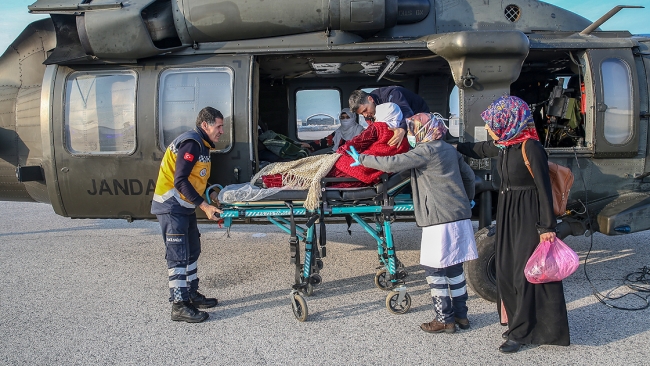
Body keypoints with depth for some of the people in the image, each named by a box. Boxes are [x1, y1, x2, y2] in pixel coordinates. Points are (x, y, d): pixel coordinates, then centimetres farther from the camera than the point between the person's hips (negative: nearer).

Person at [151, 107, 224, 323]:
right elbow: (180, 180, -25)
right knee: (178, 256, -7)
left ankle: (192, 295, 28)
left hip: (184, 207, 10)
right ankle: (179, 306, -1)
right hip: (171, 207, -10)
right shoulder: (191, 143, -18)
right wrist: (204, 206, -24)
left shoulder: (201, 145, 14)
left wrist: (209, 194, 3)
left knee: (192, 251, 16)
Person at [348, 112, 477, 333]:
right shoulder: (450, 150, 16)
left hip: (440, 218, -9)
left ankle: (445, 319, 7)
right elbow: (469, 176, 23)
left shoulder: (426, 150, -11)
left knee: (434, 269, 1)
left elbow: (392, 164, -17)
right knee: (453, 267, 16)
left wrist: (362, 159, -5)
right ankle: (461, 315, 24)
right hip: (459, 216, 9)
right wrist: (466, 200, 36)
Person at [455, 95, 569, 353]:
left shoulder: (531, 148, -18)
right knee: (506, 269, 12)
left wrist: (547, 226, -18)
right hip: (506, 213, 8)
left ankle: (521, 332, 8)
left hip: (529, 216, -8)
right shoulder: (503, 146, 5)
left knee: (526, 272, -1)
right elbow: (478, 150, 26)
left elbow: (544, 188, -17)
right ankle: (516, 322, 26)